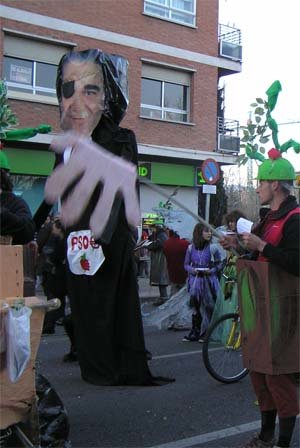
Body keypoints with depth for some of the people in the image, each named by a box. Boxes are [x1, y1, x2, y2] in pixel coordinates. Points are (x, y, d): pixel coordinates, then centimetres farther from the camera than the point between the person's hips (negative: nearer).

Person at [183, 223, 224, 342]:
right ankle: (195, 332, 14)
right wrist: (192, 270, -10)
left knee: (208, 306, -1)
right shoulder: (191, 248, 3)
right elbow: (186, 264, 10)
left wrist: (212, 270, -14)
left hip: (209, 280, -2)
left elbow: (220, 264, 2)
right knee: (196, 305, 5)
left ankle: (205, 333, 10)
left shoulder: (212, 247, -3)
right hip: (195, 280, 2)